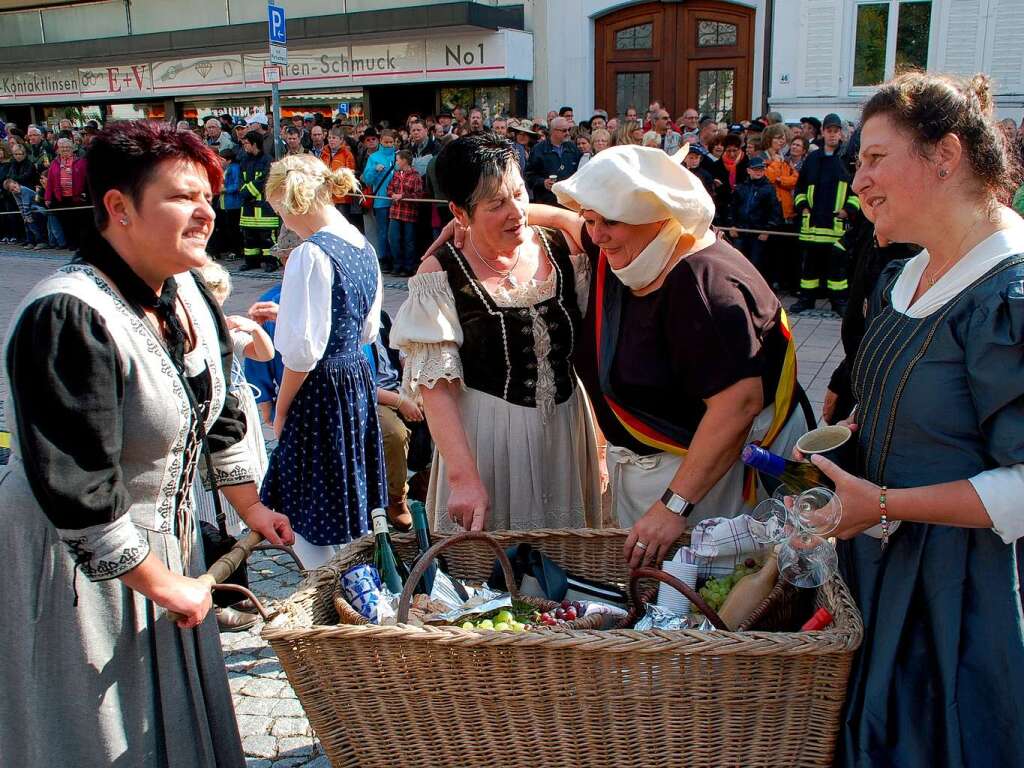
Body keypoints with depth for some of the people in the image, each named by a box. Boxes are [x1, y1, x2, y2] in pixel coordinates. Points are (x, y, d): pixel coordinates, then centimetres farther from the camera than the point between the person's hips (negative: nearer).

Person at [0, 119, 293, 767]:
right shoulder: (66, 319, -29)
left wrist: (249, 504, 17)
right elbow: (76, 494, -28)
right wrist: (162, 583, -19)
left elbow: (216, 411, 12)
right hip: (75, 564, -7)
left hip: (166, 537, 8)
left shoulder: (187, 295, -2)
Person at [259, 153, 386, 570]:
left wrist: (281, 410, -8)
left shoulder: (312, 254, -18)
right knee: (347, 508, 21)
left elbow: (303, 348, -21)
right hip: (359, 379, 9)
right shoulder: (364, 248, 8)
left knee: (306, 516, 3)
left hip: (321, 389, -9)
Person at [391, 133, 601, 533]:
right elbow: (435, 387, -16)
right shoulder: (441, 275, -12)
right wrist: (464, 478, -25)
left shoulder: (560, 248, -1)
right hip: (486, 436, -4)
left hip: (567, 428, 4)